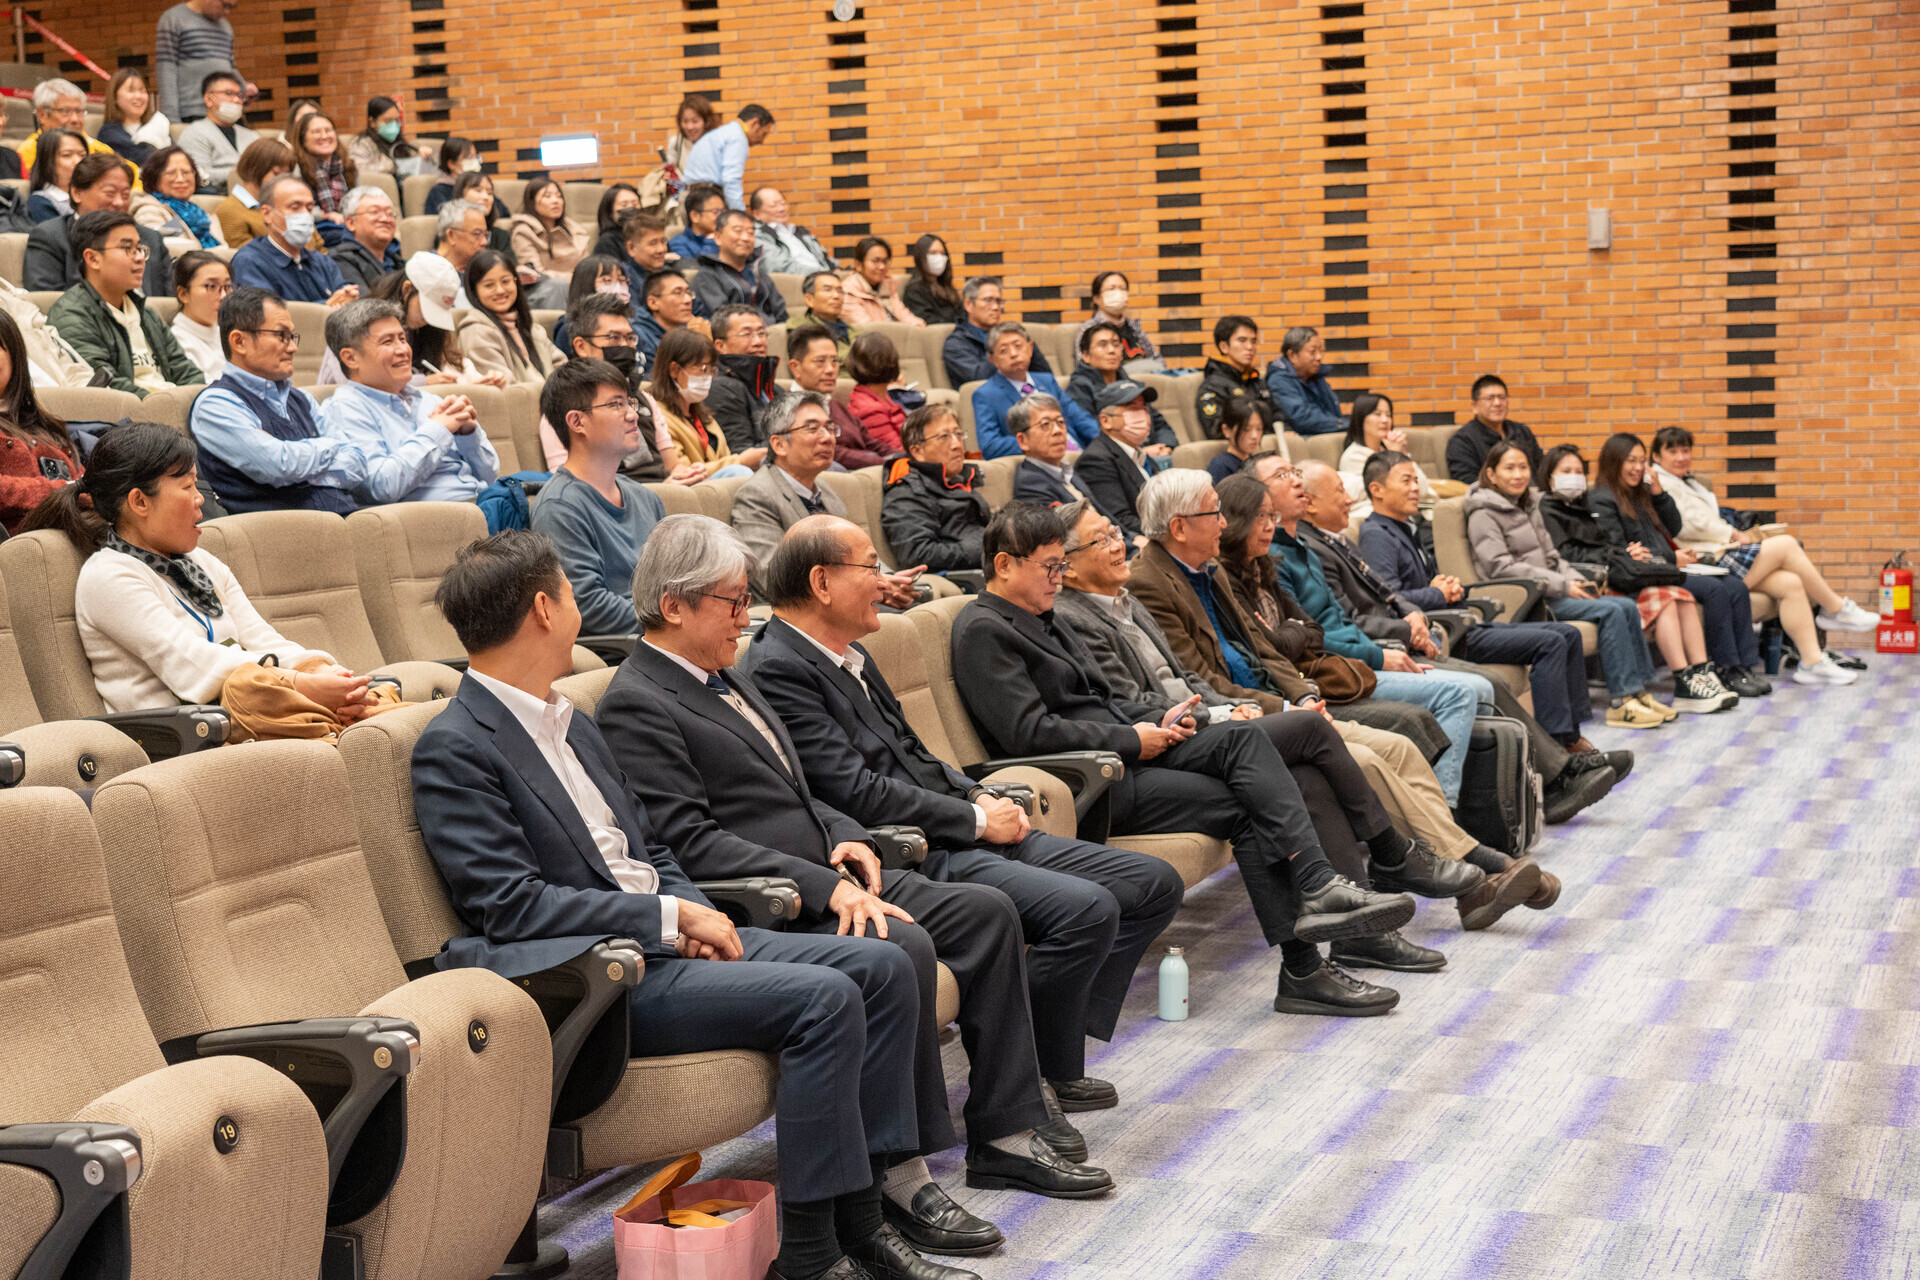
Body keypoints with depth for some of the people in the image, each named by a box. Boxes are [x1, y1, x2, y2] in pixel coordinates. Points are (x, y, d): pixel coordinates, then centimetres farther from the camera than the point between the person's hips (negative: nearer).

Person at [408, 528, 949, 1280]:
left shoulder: (570, 724, 19)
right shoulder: (454, 750, -10)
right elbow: (511, 905, -19)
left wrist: (697, 913, 0)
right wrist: (671, 917, -18)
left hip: (666, 942, 9)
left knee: (881, 967, -3)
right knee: (823, 998, -24)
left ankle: (860, 1217, 0)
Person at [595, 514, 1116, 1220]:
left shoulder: (724, 676, 20)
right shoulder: (634, 705, -11)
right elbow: (691, 843, -19)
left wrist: (849, 839, 4)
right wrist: (826, 888, -23)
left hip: (827, 881, 10)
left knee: (986, 910, 0)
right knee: (901, 944, -32)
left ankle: (1006, 1134, 3)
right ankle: (901, 1173, -22)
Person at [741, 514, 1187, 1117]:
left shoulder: (849, 652, 18)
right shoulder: (776, 670, -13)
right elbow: (857, 792, -19)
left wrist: (980, 796, 5)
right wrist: (975, 819, -11)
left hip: (962, 835, 10)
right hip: (913, 858, -10)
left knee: (1156, 883, 4)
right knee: (1087, 908, -28)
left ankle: (1054, 1040, 2)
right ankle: (1044, 1082, -8)